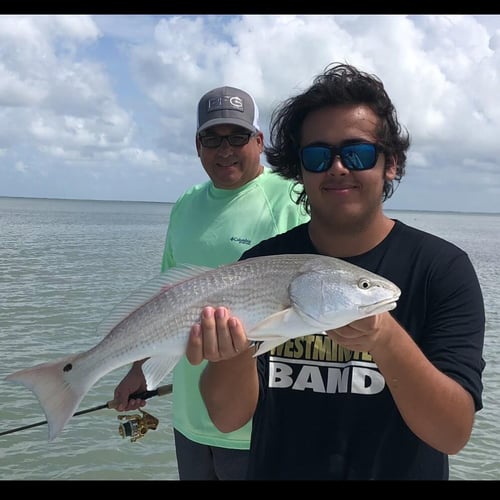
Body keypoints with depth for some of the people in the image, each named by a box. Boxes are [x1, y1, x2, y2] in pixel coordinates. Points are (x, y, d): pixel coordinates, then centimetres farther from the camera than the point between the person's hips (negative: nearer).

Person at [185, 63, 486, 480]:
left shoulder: (444, 268, -15)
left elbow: (454, 434, -21)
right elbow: (229, 418, -14)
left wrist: (387, 340, -37)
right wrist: (235, 346, -33)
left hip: (401, 470, -1)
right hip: (275, 468, 1)